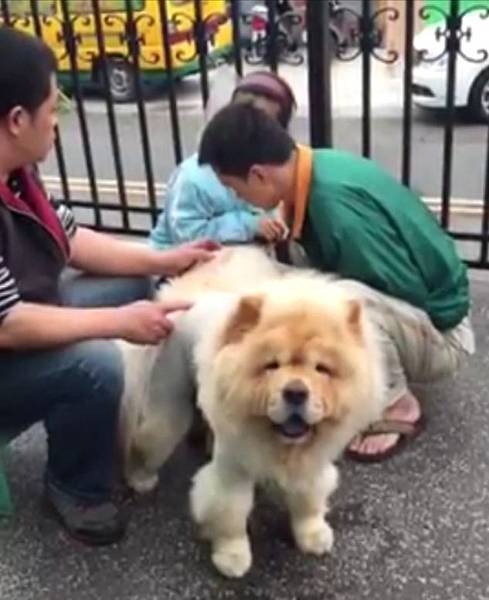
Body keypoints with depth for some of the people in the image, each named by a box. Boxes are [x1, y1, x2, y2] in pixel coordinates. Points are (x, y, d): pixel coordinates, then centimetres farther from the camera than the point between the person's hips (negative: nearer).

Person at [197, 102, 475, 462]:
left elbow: (410, 295, -26)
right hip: (394, 312, 8)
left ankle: (398, 410, -10)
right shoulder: (315, 170, -5)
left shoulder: (338, 205, -33)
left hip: (439, 334, -8)